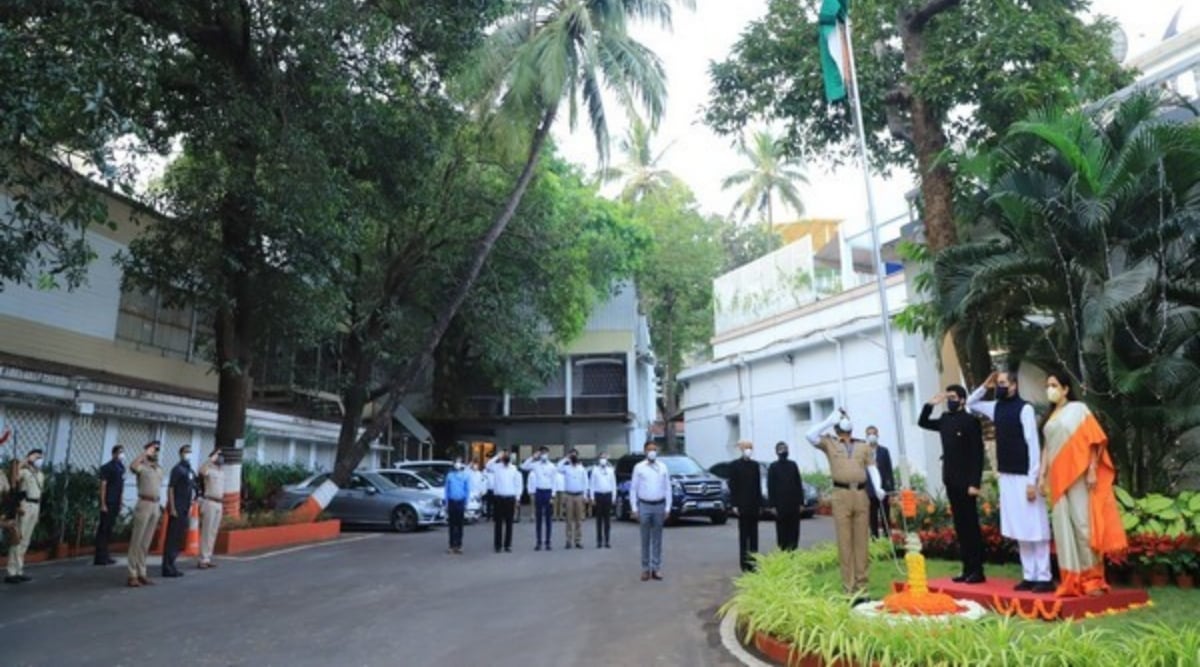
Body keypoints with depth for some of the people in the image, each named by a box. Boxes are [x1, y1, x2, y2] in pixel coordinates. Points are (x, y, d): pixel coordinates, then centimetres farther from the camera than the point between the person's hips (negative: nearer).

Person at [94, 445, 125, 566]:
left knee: (109, 530, 11)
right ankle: (99, 558, -3)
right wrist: (103, 504, -16)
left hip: (116, 503, 7)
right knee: (103, 530, -5)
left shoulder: (121, 468, 14)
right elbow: (103, 485, -12)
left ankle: (105, 556, 16)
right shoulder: (107, 467, -8)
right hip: (108, 503, -7)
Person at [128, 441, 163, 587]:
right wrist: (145, 453, -20)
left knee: (146, 542, 11)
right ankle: (133, 575, 0)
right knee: (136, 541, -3)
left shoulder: (159, 470, 17)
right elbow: (132, 466, -30)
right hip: (144, 504, -7)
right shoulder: (142, 467, -6)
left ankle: (141, 573, 16)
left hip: (155, 506, 7)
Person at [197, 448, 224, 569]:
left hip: (219, 504, 8)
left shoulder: (222, 471, 15)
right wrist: (212, 458, -29)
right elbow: (201, 471, -35)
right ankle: (203, 560, -2)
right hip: (209, 502, -8)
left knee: (213, 532, 10)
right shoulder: (209, 470, -9)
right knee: (206, 532, -6)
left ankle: (208, 558, 15)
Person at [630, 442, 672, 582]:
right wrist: (634, 508, -4)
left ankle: (656, 569, 12)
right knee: (645, 539, 4)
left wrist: (667, 508, 0)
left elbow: (668, 488, 5)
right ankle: (645, 569, 10)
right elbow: (633, 489, 0)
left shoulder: (663, 467, 5)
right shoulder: (639, 467, 0)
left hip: (659, 506, 2)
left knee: (657, 539, 7)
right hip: (644, 506, -2)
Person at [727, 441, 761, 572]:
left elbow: (758, 485, 11)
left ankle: (753, 560, 12)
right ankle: (744, 562, 3)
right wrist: (735, 504, -10)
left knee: (754, 534, 6)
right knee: (743, 534, -1)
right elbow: (732, 486, -5)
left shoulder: (755, 465, 10)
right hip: (742, 505, -4)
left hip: (754, 506, 4)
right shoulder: (734, 465, -2)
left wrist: (760, 504, 7)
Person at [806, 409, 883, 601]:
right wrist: (830, 420, 1)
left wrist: (878, 488, -5)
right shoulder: (829, 443, 9)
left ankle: (861, 587, 11)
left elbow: (872, 469, 12)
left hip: (861, 494, 3)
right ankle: (849, 588, 1)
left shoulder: (864, 446, 17)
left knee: (861, 541, 5)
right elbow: (810, 435, -6)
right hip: (841, 495, -3)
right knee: (845, 542, -2)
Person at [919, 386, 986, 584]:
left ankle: (977, 571, 6)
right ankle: (967, 569, 15)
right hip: (951, 481, 7)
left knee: (971, 526, -1)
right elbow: (922, 422, 25)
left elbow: (978, 454, -13)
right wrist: (930, 404, 10)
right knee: (960, 527, 9)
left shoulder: (970, 421, -10)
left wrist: (975, 483, -18)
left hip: (966, 482, -7)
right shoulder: (945, 420, 9)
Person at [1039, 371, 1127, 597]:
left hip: (1078, 475, -6)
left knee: (1083, 523, -5)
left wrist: (1092, 470, -14)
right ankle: (1072, 581, 8)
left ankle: (1092, 578, 6)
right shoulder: (1051, 416, 17)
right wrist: (1043, 475, 11)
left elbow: (1093, 440, -7)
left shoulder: (1078, 409, 0)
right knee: (1064, 526, 4)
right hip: (1058, 478, 6)